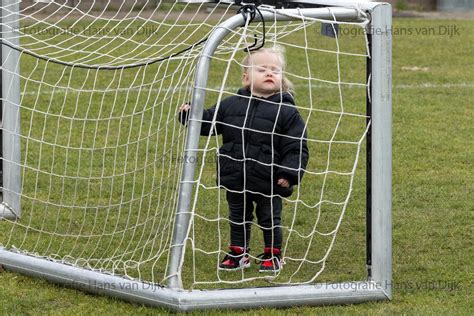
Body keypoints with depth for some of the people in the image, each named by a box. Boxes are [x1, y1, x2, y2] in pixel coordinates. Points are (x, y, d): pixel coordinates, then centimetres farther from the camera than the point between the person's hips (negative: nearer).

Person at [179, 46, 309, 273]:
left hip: (269, 184, -4)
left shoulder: (286, 111, -9)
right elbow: (208, 122, 11)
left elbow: (296, 147, -10)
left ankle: (272, 256, 27)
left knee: (270, 220, 10)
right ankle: (238, 254, 33)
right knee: (238, 218, 18)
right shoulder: (231, 105, 1)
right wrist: (190, 115, -6)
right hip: (236, 180, 4)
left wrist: (289, 174, -18)